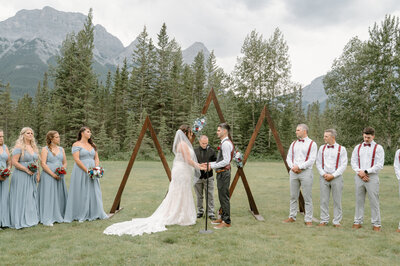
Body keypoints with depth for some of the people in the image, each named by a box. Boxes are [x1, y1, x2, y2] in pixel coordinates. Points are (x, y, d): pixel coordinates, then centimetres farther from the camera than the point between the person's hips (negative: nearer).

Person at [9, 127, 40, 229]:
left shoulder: (33, 147, 14)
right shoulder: (19, 147, -8)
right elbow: (14, 162, -14)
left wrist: (38, 174, 6)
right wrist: (27, 170, -18)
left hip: (32, 177, 7)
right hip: (21, 176, -7)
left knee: (32, 197, 9)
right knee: (21, 198, -3)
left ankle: (31, 218, 18)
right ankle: (21, 221, 4)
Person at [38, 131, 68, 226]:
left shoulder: (61, 149, 14)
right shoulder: (45, 149, -1)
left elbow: (65, 163, 15)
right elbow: (43, 164, -9)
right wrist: (53, 174, -15)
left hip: (60, 177, 5)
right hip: (48, 176, -5)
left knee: (60, 196, 7)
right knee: (48, 196, -6)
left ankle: (59, 216, 16)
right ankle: (47, 219, -3)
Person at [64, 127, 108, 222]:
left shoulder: (92, 145, 15)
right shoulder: (76, 145, -3)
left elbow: (96, 158, 13)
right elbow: (76, 160, -12)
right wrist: (87, 170, -17)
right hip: (81, 171, -6)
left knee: (93, 192, 7)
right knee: (81, 193, -2)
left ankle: (94, 214, 16)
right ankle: (80, 216, 6)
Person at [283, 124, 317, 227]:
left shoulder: (311, 144, -1)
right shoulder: (294, 144, 15)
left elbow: (312, 159, -10)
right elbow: (288, 157, 12)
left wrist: (299, 167, -14)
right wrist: (292, 167, -6)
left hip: (305, 172, -5)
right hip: (293, 172, 5)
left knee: (307, 198, -2)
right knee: (293, 196, 9)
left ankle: (308, 219, 4)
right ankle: (292, 217, 18)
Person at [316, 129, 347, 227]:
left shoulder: (341, 149, 1)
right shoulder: (322, 148, 10)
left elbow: (343, 165, -4)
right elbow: (318, 163, 10)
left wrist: (333, 175, -11)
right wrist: (324, 174, -4)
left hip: (336, 177, -2)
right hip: (324, 177, 3)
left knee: (337, 201, 3)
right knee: (324, 200, 4)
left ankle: (337, 221, 12)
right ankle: (324, 220, 13)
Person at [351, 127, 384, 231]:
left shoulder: (378, 148, 1)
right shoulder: (358, 147, 12)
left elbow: (379, 165, -6)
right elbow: (353, 162, 11)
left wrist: (365, 171, -11)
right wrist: (360, 173, -5)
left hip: (372, 177, -3)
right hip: (359, 177, 3)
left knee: (374, 201, -2)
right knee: (359, 200, 8)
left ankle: (376, 224, 7)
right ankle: (358, 222, 15)